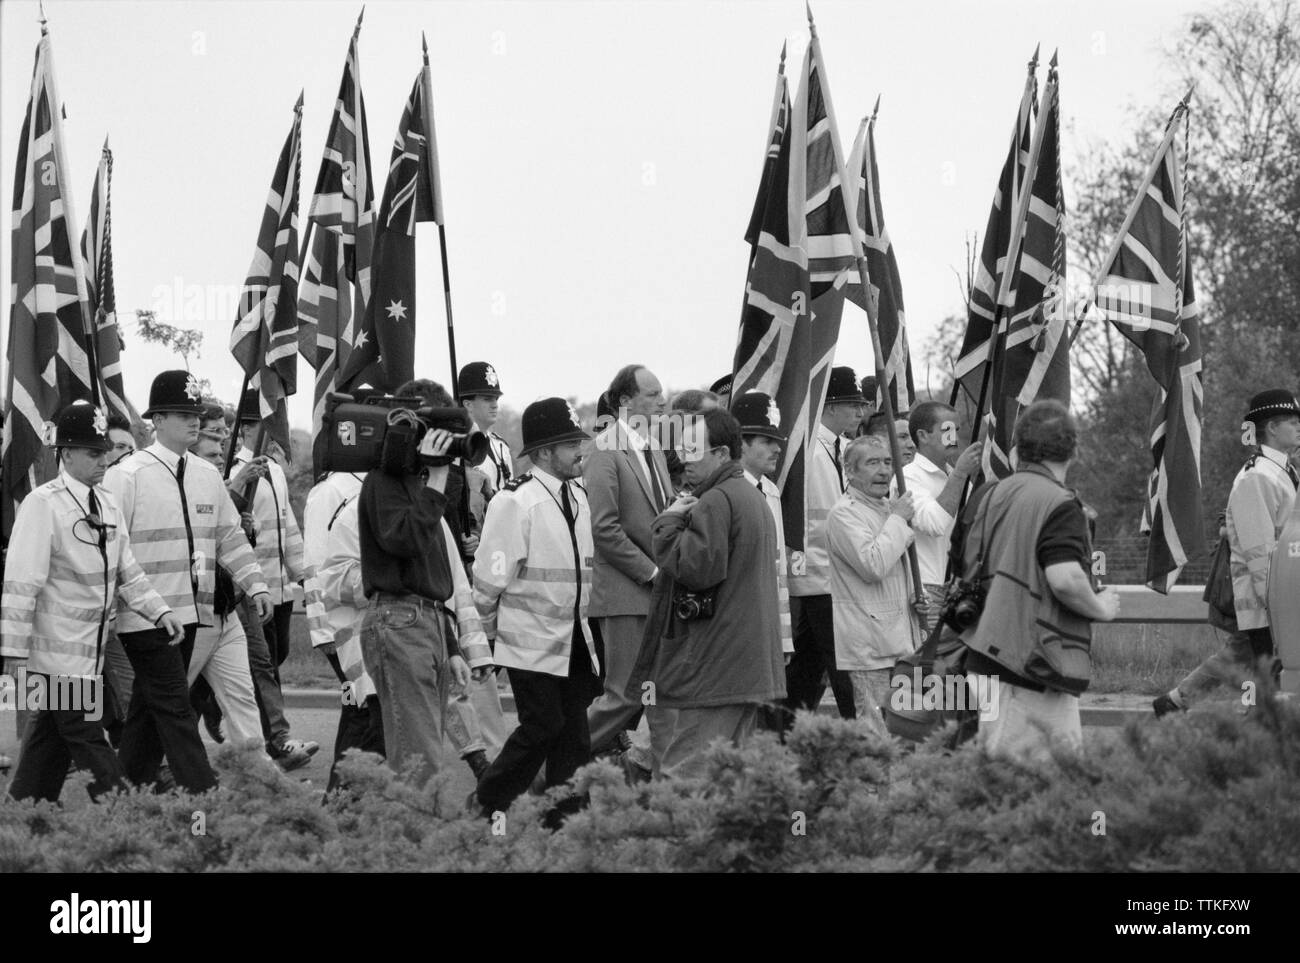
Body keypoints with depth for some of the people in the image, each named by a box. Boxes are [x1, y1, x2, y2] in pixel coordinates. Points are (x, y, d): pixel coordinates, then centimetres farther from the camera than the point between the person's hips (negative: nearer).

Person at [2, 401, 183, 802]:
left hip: (90, 653, 8)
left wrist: (159, 611, -2)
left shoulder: (106, 505, 10)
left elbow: (126, 572, 15)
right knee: (87, 743, -7)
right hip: (57, 652, -8)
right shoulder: (42, 506, -13)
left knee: (47, 746, 13)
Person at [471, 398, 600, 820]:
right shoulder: (515, 503, -15)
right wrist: (492, 627, -1)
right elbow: (489, 577, -12)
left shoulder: (578, 496, 10)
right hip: (532, 643, -7)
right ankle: (483, 808, 7)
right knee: (542, 728, -8)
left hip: (574, 640, 7)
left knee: (574, 736, 4)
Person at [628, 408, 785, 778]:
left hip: (713, 668, -10)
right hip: (753, 663, 10)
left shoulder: (715, 503, -14)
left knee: (685, 773, -11)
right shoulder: (753, 497, 19)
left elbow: (696, 568, -22)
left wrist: (669, 523, -8)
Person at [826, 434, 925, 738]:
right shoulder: (844, 513, -11)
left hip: (899, 638, 9)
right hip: (868, 643, -9)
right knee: (875, 736, -11)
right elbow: (872, 565, -23)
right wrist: (898, 520, -14)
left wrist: (915, 596, 11)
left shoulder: (889, 508, 18)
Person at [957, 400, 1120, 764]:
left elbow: (965, 571, 17)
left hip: (986, 661, 8)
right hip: (1033, 671, -8)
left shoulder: (988, 496, 13)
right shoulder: (1060, 506, -11)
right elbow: (1065, 579, -23)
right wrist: (1101, 608, -6)